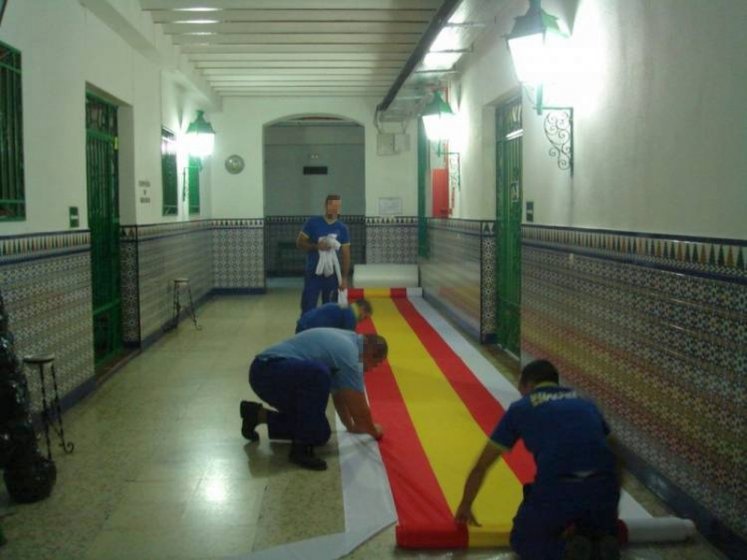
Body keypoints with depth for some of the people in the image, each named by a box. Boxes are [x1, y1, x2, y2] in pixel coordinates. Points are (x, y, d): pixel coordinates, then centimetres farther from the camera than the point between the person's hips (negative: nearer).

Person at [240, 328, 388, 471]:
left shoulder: (344, 342, 16)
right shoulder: (349, 354, -14)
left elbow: (339, 394, 30)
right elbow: (359, 408, -8)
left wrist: (350, 426, 39)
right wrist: (373, 431, 11)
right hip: (269, 371, -10)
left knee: (320, 434, 4)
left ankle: (258, 414, 18)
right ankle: (301, 447, -23)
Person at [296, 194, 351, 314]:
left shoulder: (342, 228, 2)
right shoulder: (313, 222, -3)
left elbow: (346, 254, 4)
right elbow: (299, 243, -1)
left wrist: (344, 278, -1)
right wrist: (316, 246, -18)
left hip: (332, 274, 2)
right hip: (313, 273, -2)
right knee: (308, 309, -2)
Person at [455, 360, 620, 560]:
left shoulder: (519, 408, 18)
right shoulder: (587, 405, 26)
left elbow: (481, 466, 24)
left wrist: (465, 506, 40)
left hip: (556, 489, -3)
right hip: (604, 488, 3)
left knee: (523, 539, 25)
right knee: (601, 533, 35)